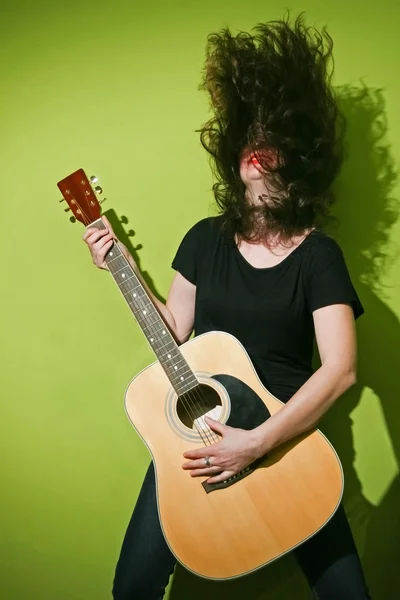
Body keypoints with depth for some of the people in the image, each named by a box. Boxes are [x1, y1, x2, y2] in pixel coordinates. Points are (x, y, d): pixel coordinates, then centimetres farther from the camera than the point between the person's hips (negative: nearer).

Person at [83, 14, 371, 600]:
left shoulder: (318, 255, -11)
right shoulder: (206, 238, 2)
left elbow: (341, 368, -21)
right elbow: (176, 329, 7)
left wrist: (257, 442, -26)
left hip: (287, 436, -2)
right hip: (196, 430, 3)